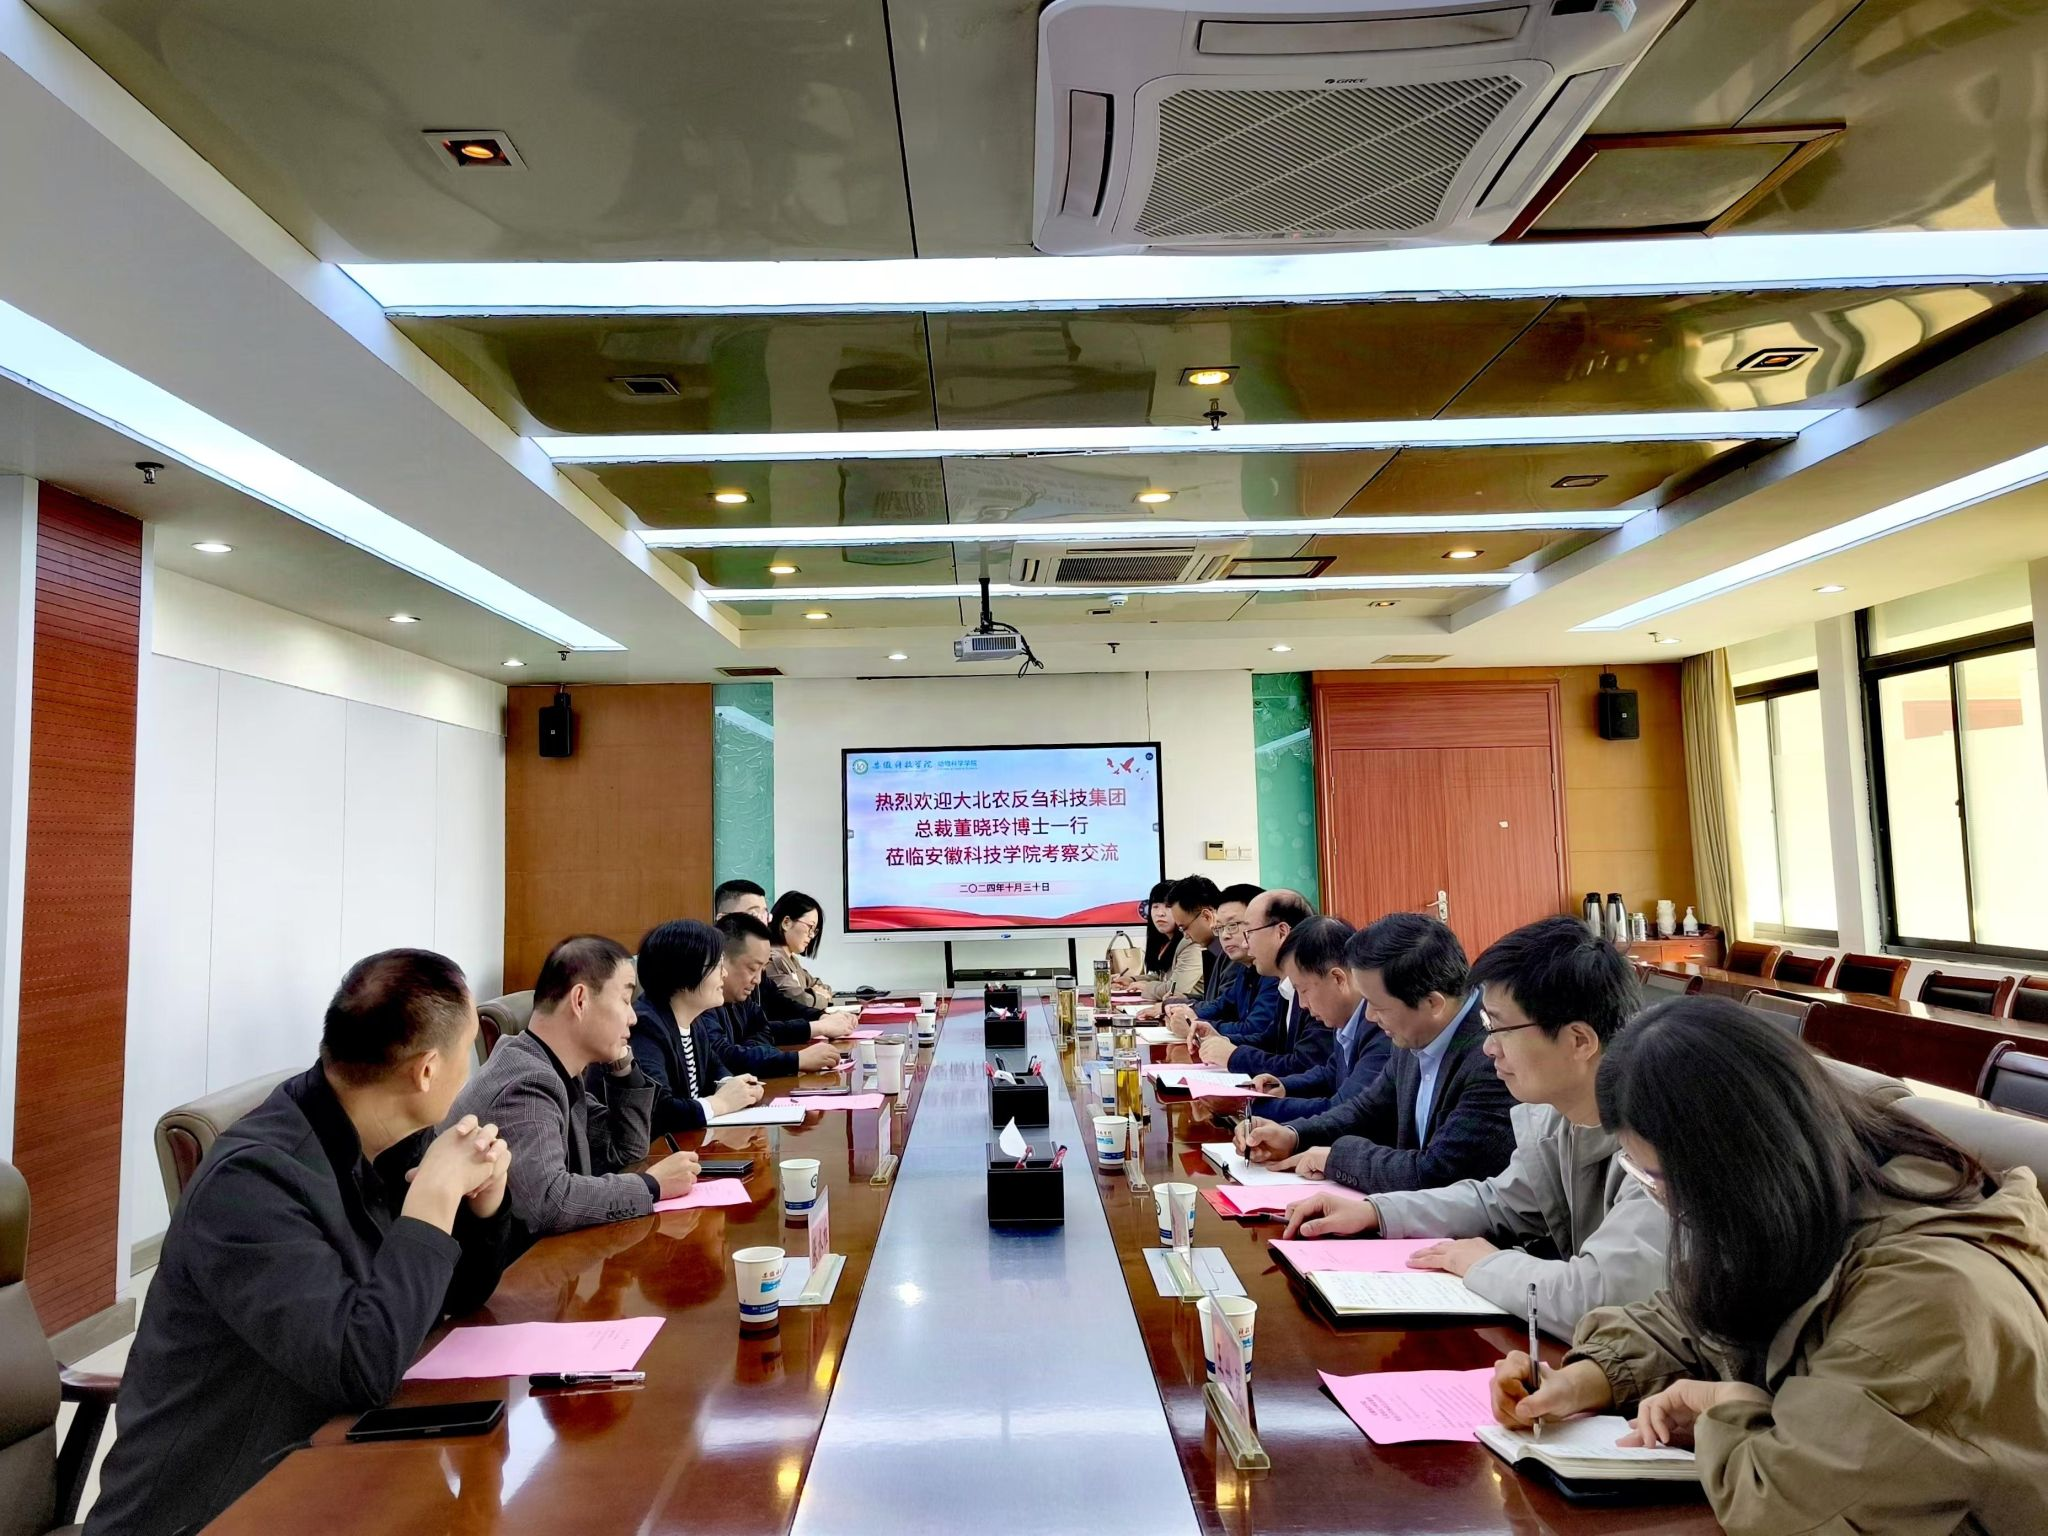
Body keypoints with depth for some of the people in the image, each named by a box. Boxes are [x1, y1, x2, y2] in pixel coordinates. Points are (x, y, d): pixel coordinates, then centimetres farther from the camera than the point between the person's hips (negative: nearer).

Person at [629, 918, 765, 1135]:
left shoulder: (693, 1021, 5)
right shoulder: (645, 1026, -22)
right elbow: (656, 1111, -33)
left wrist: (730, 1086, -1)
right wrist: (721, 1102, -19)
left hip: (690, 1140, 8)